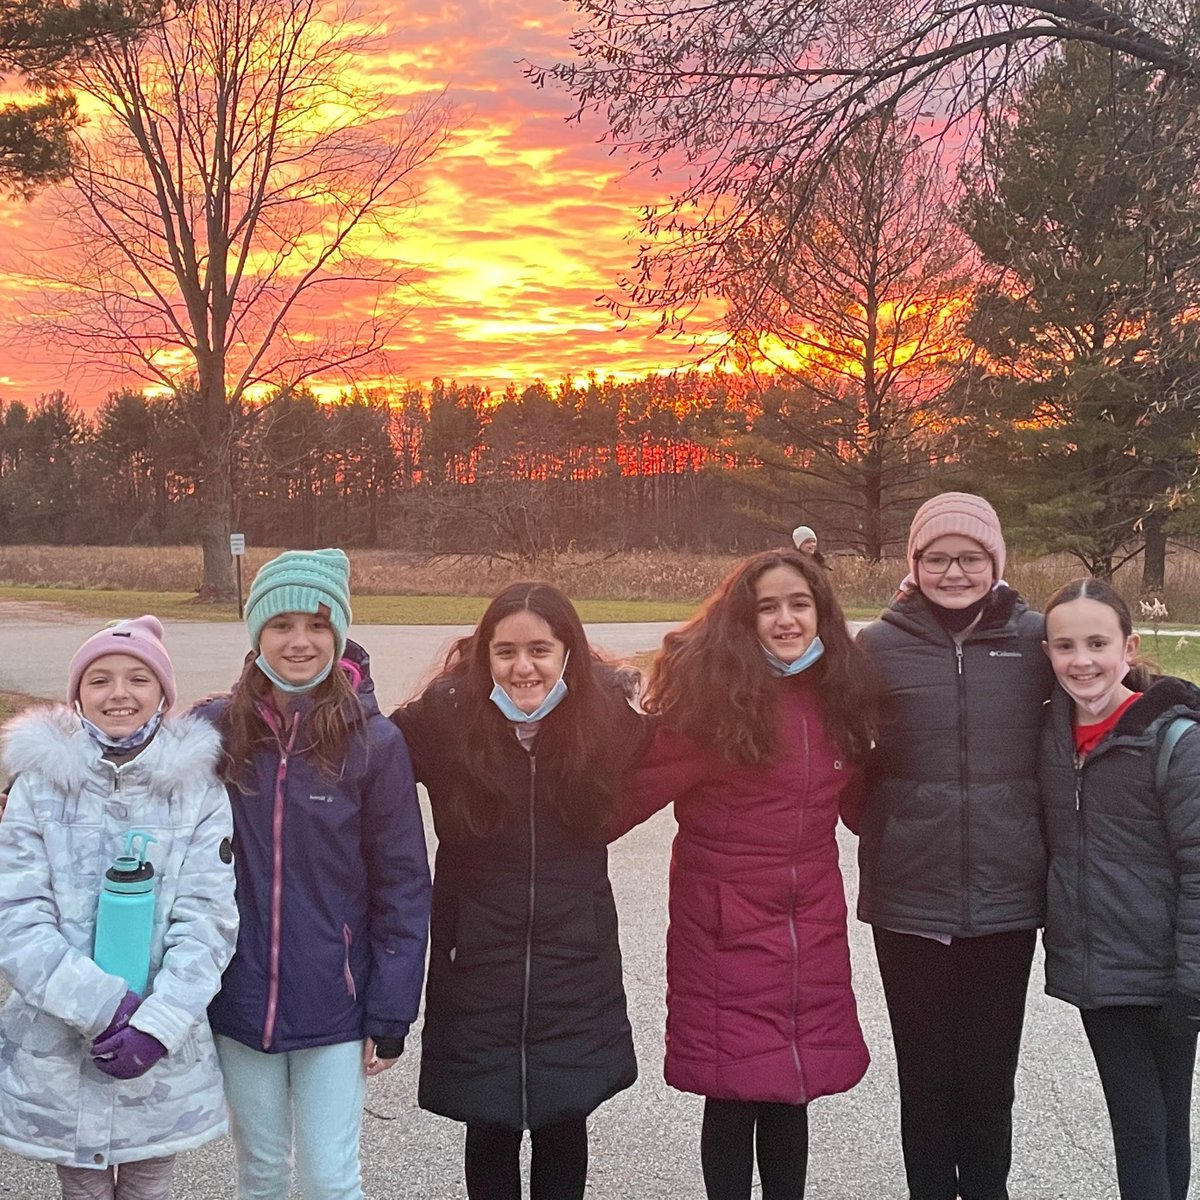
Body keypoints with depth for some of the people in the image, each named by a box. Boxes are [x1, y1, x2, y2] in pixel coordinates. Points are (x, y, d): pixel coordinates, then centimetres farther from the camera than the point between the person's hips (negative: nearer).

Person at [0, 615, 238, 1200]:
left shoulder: (198, 789, -4)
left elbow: (207, 922, -8)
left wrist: (158, 1024, -20)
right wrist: (98, 1004, -20)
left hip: (162, 1062, 0)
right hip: (57, 1052, 0)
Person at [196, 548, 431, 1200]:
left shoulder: (373, 741, -10)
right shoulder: (216, 729, -5)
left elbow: (401, 885, -6)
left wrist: (390, 1013, -6)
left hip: (334, 1004, -2)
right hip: (239, 998, 2)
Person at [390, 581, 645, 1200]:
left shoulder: (607, 717, -6)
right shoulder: (444, 720, -11)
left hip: (575, 966, 1)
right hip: (477, 966, -1)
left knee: (563, 1125, 10)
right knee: (490, 1127, 10)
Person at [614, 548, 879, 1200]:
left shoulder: (839, 695, 5)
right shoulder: (712, 695, -12)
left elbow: (858, 802, 15)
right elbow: (637, 791, -13)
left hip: (812, 925, 5)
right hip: (727, 925, -4)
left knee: (792, 1094, 13)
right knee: (733, 1096, 3)